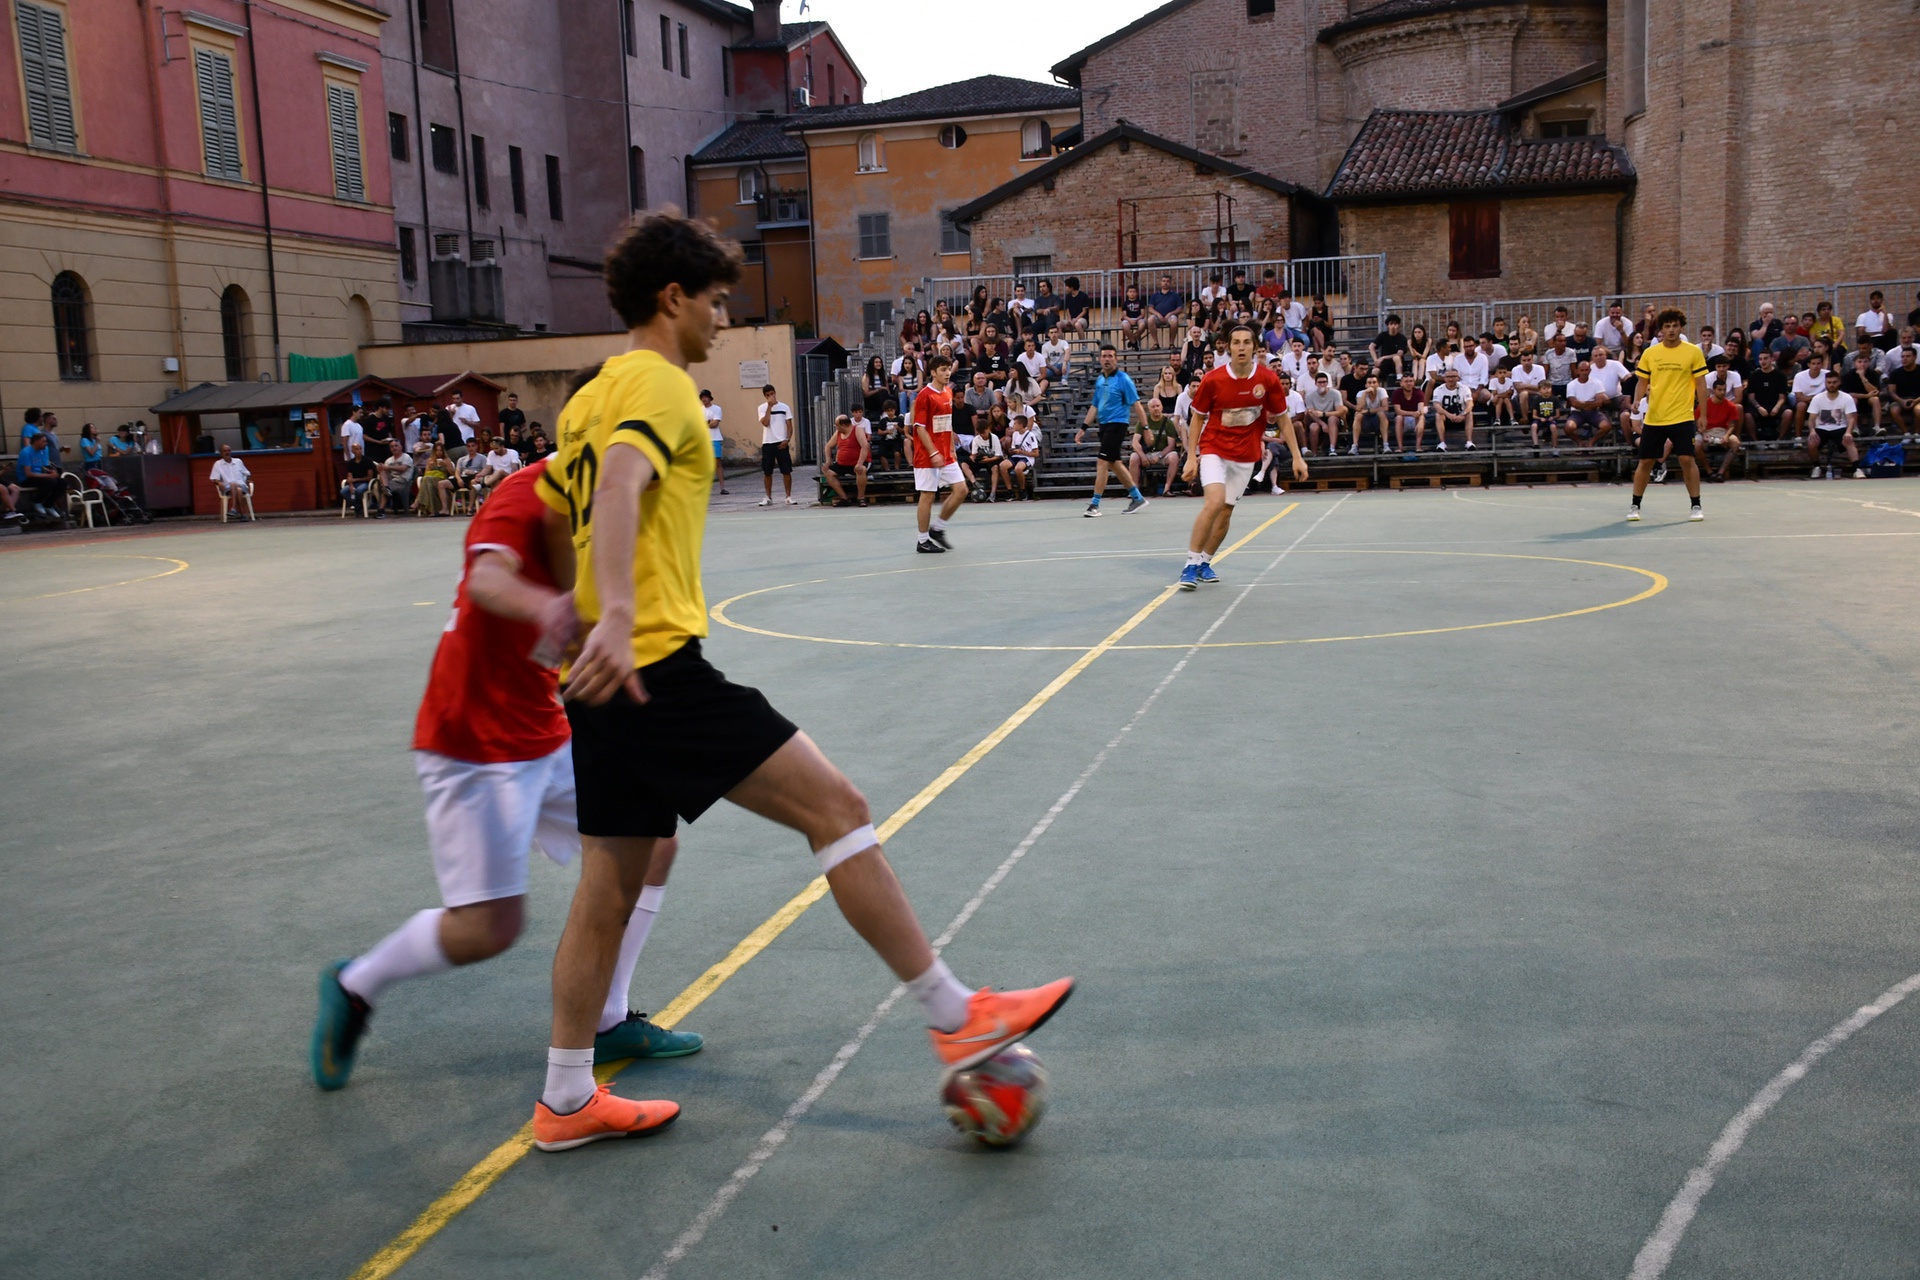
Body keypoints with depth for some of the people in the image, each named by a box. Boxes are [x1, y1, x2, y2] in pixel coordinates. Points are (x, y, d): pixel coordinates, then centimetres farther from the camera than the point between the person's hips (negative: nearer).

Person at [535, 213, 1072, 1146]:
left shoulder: (592, 397, 20)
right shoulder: (659, 383, -8)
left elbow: (545, 511, 28)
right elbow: (618, 489, -26)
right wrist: (617, 616, -40)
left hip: (609, 676, 10)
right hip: (658, 668, -10)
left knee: (610, 886, 14)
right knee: (835, 806, -7)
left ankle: (565, 1102, 23)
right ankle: (956, 1020, -2)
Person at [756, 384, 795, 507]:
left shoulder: (784, 407, 4)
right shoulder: (762, 408, 3)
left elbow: (789, 426, 4)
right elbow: (765, 423, -14)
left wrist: (787, 440, -10)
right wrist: (769, 406, -13)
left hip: (781, 443, 0)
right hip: (767, 443, 0)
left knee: (786, 471, -1)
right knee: (767, 472, 4)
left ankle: (789, 497, 6)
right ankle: (768, 497, 14)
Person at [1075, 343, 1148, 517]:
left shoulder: (1123, 379, -10)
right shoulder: (1099, 380, 11)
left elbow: (1135, 404, -11)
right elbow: (1094, 406, 18)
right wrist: (1084, 428, 14)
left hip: (1117, 424, -8)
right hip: (1104, 425, 8)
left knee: (1102, 462, -12)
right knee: (1115, 463, 13)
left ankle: (1094, 505, -8)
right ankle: (1137, 497, 25)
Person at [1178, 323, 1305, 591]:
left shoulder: (1268, 379, -9)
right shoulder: (1212, 379, -12)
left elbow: (1282, 418, 2)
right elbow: (1197, 417, -1)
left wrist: (1297, 456, -1)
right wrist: (1191, 457, -5)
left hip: (1246, 455, 3)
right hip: (1214, 449, -3)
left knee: (1226, 512, 6)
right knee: (1214, 502, -23)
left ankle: (1205, 562, 26)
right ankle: (1191, 565, -13)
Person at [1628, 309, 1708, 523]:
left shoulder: (1693, 352, 0)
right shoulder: (1650, 353, 5)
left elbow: (1701, 385, 2)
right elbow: (1642, 384, 12)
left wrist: (1703, 415, -1)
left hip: (1682, 417, -2)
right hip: (1653, 418, 2)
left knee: (1687, 459, -8)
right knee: (1645, 461, 5)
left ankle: (1696, 506, 4)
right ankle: (1635, 506, 16)